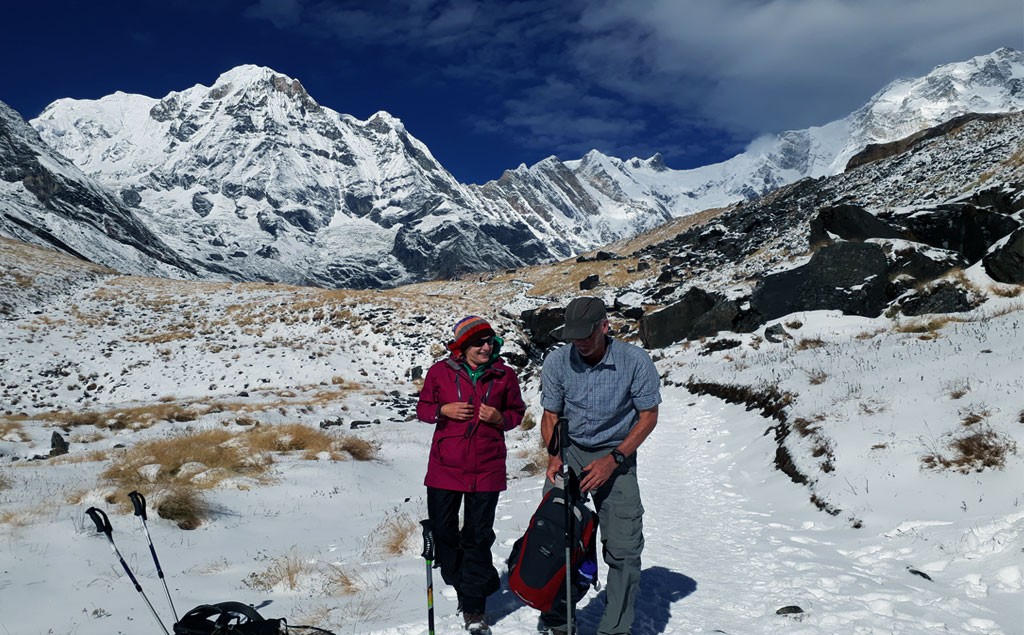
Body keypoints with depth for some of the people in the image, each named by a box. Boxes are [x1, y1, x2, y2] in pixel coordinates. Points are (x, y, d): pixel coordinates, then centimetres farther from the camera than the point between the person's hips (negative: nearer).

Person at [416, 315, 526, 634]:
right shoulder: (440, 372, -2)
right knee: (443, 533, 11)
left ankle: (474, 608, 19)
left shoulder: (504, 375, -1)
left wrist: (500, 418, -11)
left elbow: (517, 411, 11)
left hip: (486, 470, -1)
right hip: (445, 467, 1)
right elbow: (423, 408, 8)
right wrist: (443, 410, -13)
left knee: (478, 538, 4)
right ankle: (465, 587, 37)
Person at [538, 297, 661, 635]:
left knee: (623, 547, -7)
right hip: (569, 452, 2)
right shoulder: (557, 361, -9)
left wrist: (613, 459, -16)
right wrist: (554, 455, -14)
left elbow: (648, 416, -7)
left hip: (616, 456, -1)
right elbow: (550, 414, 3)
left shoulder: (635, 360, -16)